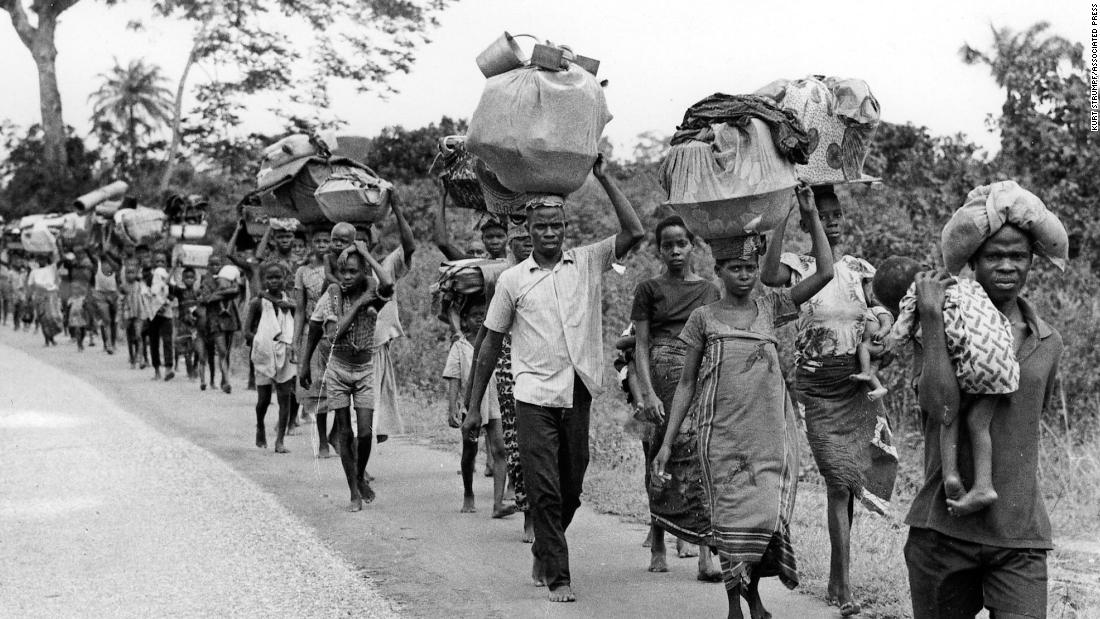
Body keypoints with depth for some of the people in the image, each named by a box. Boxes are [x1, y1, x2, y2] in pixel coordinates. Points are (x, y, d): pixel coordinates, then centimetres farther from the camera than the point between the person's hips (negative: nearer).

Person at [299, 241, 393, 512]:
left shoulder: (372, 296, -9)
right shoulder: (332, 296, -8)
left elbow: (388, 285, -31)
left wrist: (367, 254, -24)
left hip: (365, 370, 0)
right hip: (338, 369, 0)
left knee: (365, 433, -7)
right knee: (344, 434, 1)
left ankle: (361, 477, 22)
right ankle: (354, 493, 11)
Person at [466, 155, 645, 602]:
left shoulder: (589, 262, 6)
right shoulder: (512, 280, 4)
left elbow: (634, 232, -7)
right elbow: (491, 343, 9)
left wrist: (603, 178, -8)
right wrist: (474, 406, 7)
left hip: (579, 394, 2)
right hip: (535, 397, -2)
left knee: (571, 489, 11)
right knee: (544, 491, -6)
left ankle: (544, 554, 33)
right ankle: (557, 577, 0)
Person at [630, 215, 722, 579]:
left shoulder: (710, 291, 14)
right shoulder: (649, 290, 6)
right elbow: (641, 345, 1)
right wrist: (648, 393, -10)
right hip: (665, 382, -2)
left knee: (706, 466, -7)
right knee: (662, 467, 1)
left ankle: (706, 556, -10)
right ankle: (657, 548, 14)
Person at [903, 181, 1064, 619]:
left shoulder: (1047, 344, 10)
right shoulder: (938, 327, -1)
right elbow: (940, 403, -18)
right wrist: (932, 318, -15)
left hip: (1020, 539, 2)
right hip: (943, 529, -2)